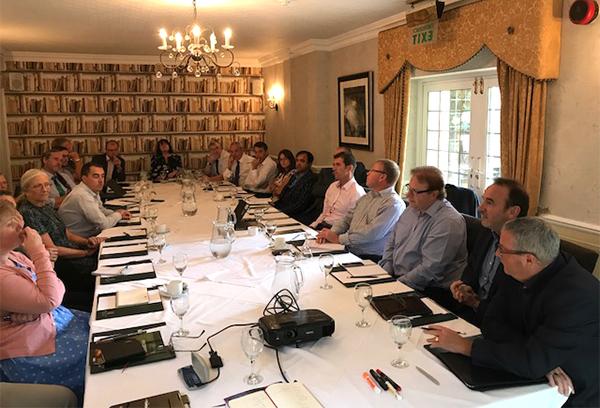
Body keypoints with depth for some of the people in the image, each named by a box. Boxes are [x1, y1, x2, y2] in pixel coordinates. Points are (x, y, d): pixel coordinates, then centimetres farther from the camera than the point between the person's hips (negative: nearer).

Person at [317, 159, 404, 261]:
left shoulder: (394, 204, -12)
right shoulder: (366, 197, 17)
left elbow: (372, 233, -21)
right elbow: (347, 218, 17)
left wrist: (338, 238, -17)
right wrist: (332, 232, -3)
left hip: (370, 258, -7)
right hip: (348, 251, 7)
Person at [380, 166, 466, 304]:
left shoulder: (448, 222, -18)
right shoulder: (412, 209, 10)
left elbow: (430, 269, -22)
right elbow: (391, 245, 16)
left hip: (429, 290, -8)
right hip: (395, 278, 8)